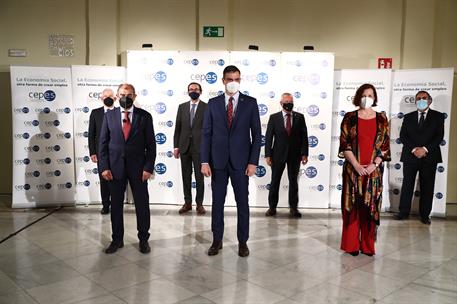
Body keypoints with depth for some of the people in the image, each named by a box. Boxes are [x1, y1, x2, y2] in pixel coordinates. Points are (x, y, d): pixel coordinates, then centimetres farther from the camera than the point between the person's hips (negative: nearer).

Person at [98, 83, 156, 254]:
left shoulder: (144, 116, 0)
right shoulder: (109, 116, 4)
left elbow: (151, 144, -1)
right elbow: (103, 143, 4)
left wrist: (148, 167, -9)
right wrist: (104, 167, -5)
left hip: (138, 167, -1)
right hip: (115, 167, 1)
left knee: (142, 204, 5)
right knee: (116, 205, 9)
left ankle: (143, 239, 20)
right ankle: (117, 239, 23)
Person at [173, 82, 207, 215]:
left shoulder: (206, 107, -1)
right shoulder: (182, 107, 8)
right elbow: (178, 128, 8)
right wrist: (176, 146, 4)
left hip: (200, 147, -3)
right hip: (184, 146, 3)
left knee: (199, 177, 4)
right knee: (186, 176, 9)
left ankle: (199, 204, 13)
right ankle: (187, 203, 18)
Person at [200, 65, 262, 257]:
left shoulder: (250, 103, 0)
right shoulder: (213, 103, 3)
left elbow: (256, 134, -1)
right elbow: (206, 133, 2)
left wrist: (253, 161, -7)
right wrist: (205, 161, -5)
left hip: (241, 161, -1)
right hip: (218, 160, 1)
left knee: (242, 202, 7)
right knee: (217, 201, 9)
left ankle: (242, 241, 20)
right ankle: (217, 240, 22)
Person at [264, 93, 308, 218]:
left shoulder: (299, 117, 3)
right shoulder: (274, 117, 0)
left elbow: (304, 136, 2)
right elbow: (268, 137, -1)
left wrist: (304, 153, -5)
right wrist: (268, 155, -7)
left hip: (294, 154, 1)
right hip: (278, 154, -1)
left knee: (293, 181, 8)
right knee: (275, 181, 6)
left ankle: (293, 208, 17)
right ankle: (272, 206, 16)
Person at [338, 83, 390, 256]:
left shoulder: (381, 119, 6)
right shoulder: (350, 118, 1)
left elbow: (385, 145, 3)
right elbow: (344, 144, -3)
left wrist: (373, 165, -9)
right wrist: (356, 165, -11)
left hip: (374, 169, 1)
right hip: (353, 169, -1)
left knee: (370, 206, 5)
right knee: (352, 206, 1)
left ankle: (367, 245, 15)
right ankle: (351, 244, 10)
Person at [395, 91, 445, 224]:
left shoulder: (438, 116, 6)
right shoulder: (408, 117, 11)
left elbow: (439, 136, -3)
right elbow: (403, 136, 2)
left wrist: (425, 149, -14)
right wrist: (414, 149, -12)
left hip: (429, 157, -1)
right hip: (410, 156, 1)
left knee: (427, 187, 3)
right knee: (407, 185, 3)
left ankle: (425, 215, 11)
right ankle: (404, 212, 11)